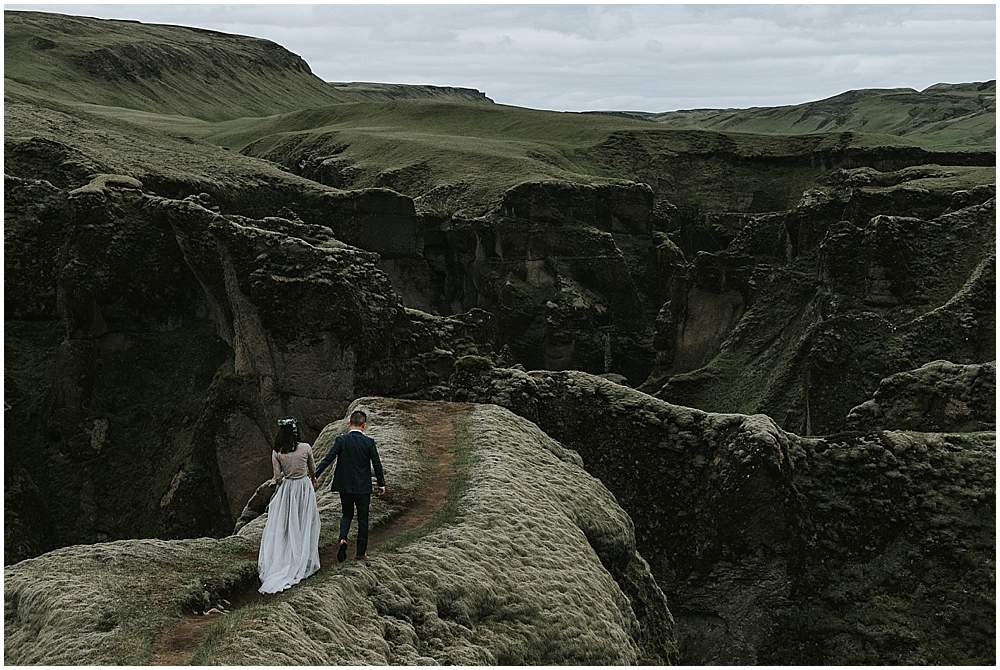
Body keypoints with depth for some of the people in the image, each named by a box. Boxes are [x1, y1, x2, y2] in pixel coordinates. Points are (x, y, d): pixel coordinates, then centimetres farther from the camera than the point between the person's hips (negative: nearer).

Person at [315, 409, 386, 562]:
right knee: (363, 519, 11)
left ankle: (343, 539, -7)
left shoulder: (341, 440, -7)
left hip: (344, 486, 2)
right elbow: (377, 464, -5)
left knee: (346, 514, 19)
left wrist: (315, 475, -9)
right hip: (363, 487, -2)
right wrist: (381, 484, 7)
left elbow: (328, 458, -13)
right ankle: (361, 552, 16)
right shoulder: (369, 442, -9)